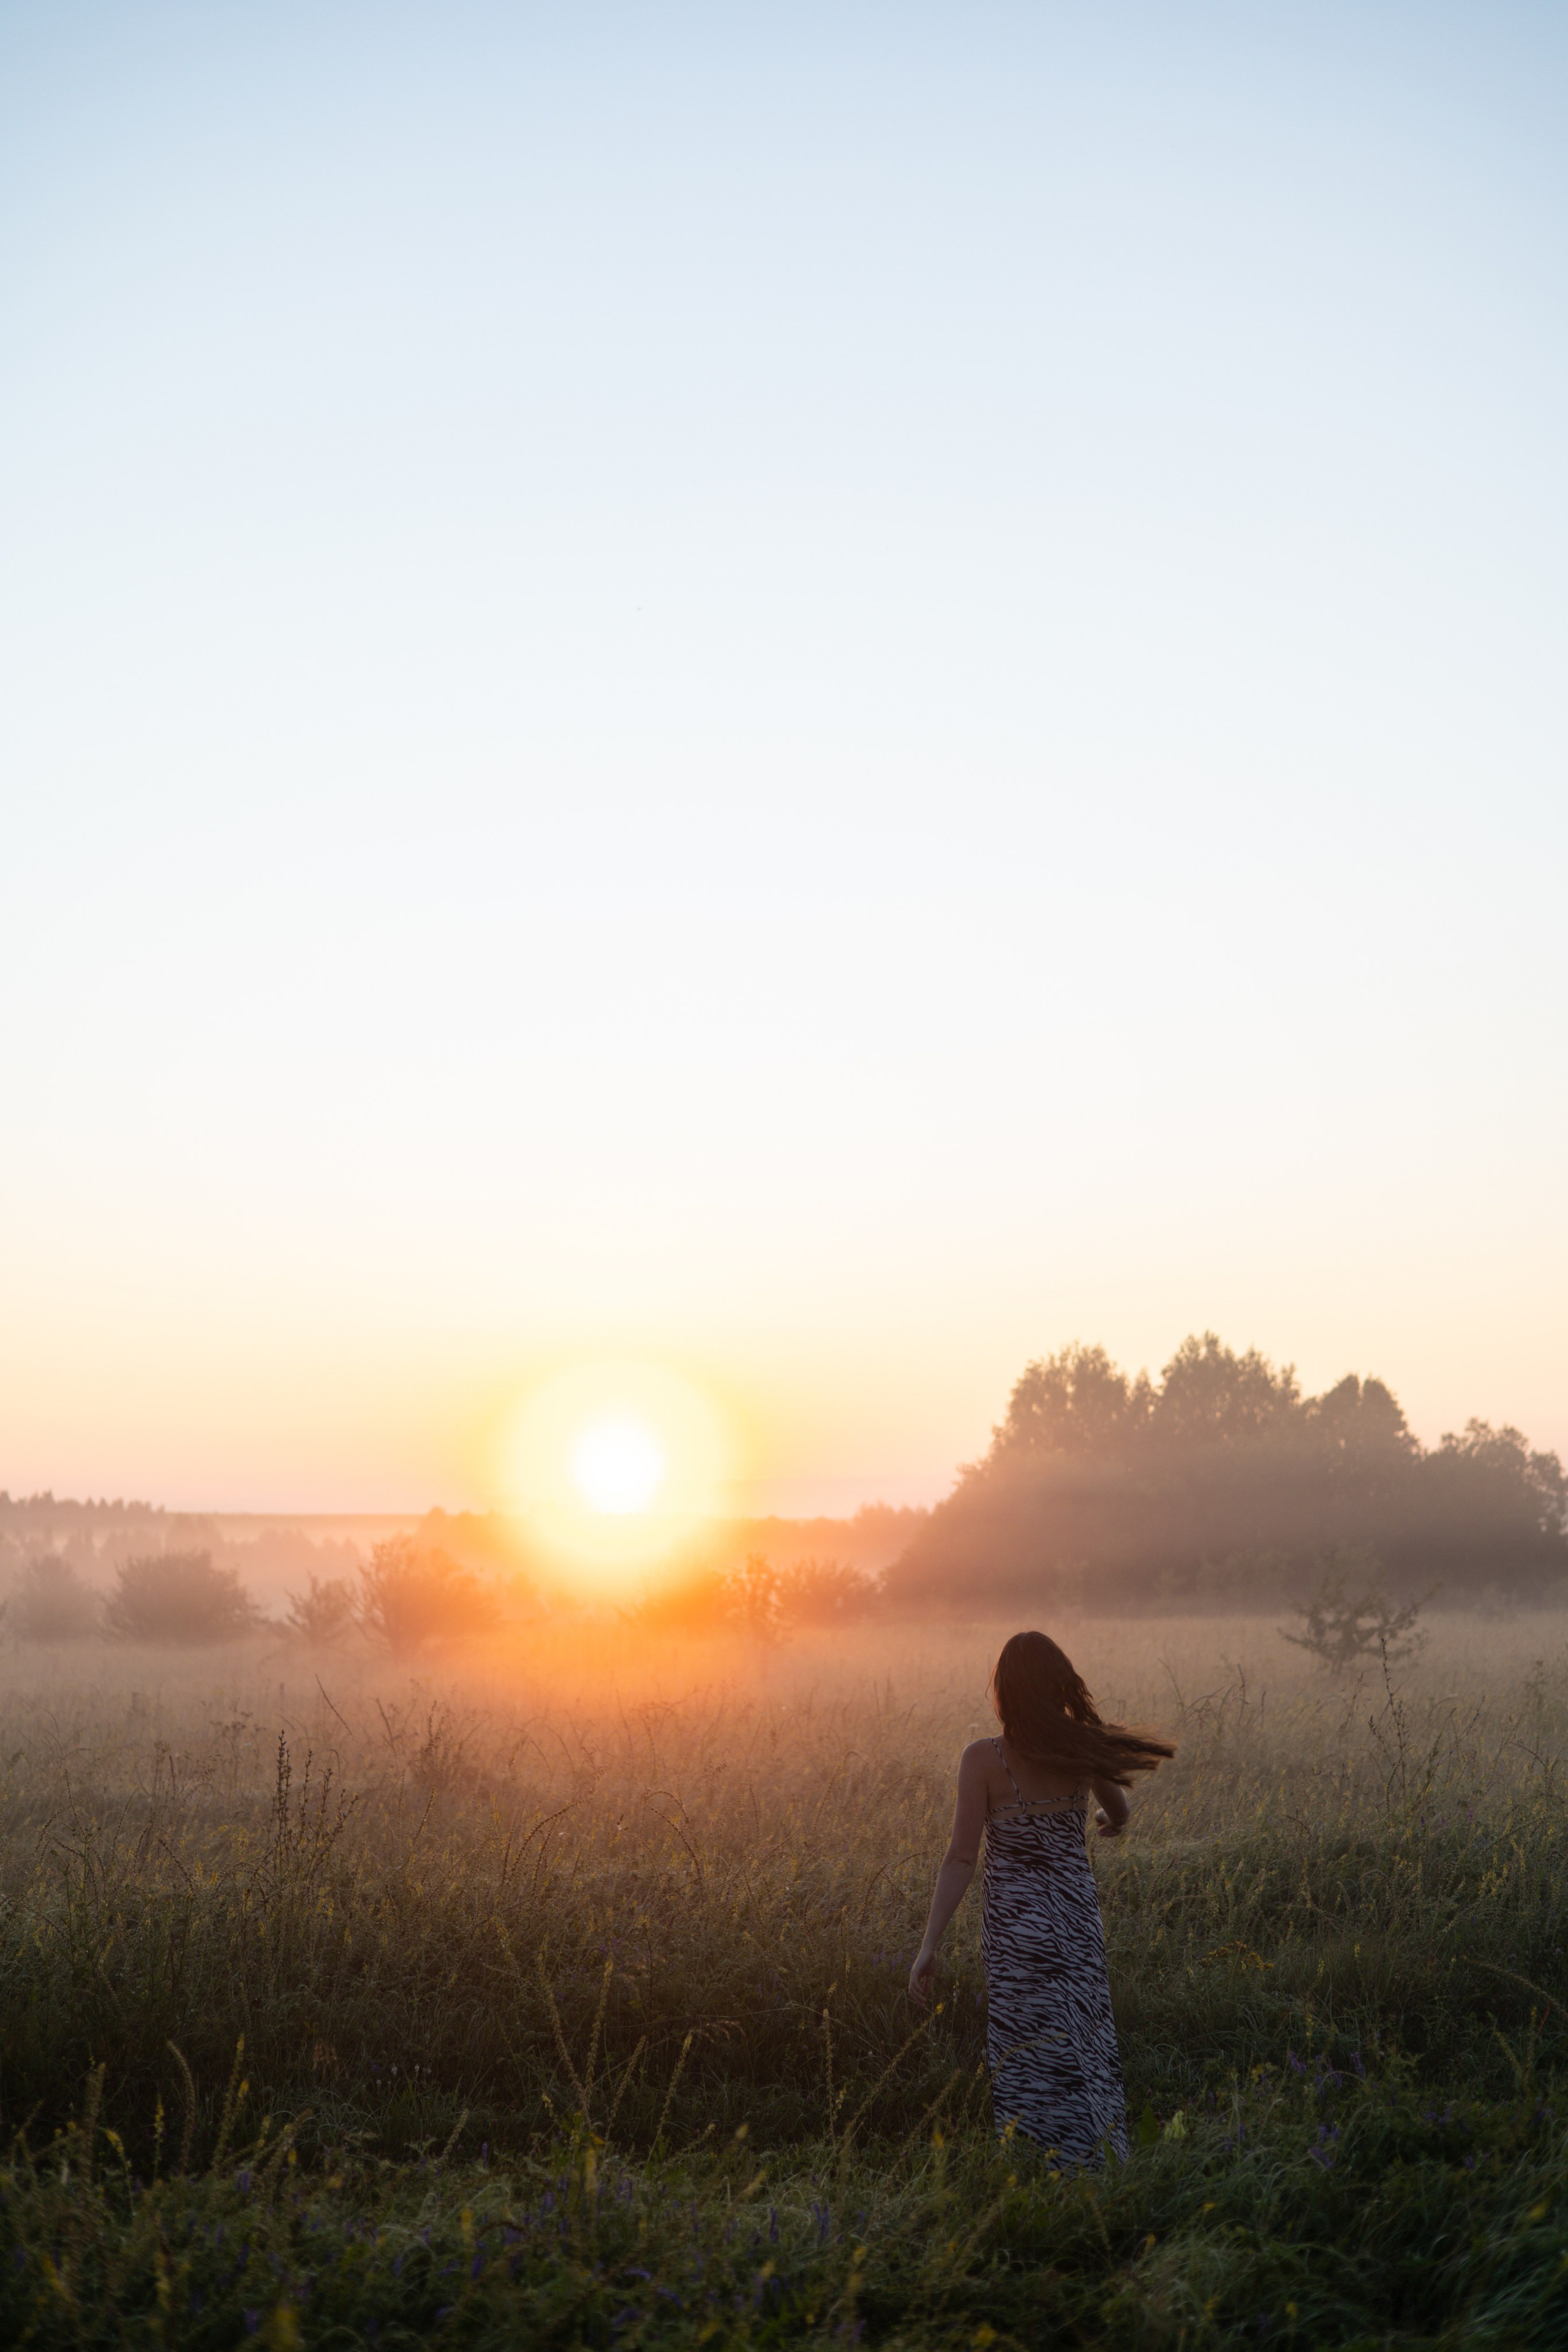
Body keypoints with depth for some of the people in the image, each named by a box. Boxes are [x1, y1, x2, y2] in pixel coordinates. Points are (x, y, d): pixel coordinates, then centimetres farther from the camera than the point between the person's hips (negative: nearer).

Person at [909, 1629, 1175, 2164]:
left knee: (1029, 2063, 7)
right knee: (1083, 2050, 17)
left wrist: (929, 1944, -11)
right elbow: (1119, 1815, 17)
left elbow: (961, 1859, -15)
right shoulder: (1085, 1752, -3)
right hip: (1077, 1920, 3)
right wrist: (1110, 1823, 42)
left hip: (1014, 1927, -3)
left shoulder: (983, 1759, -13)